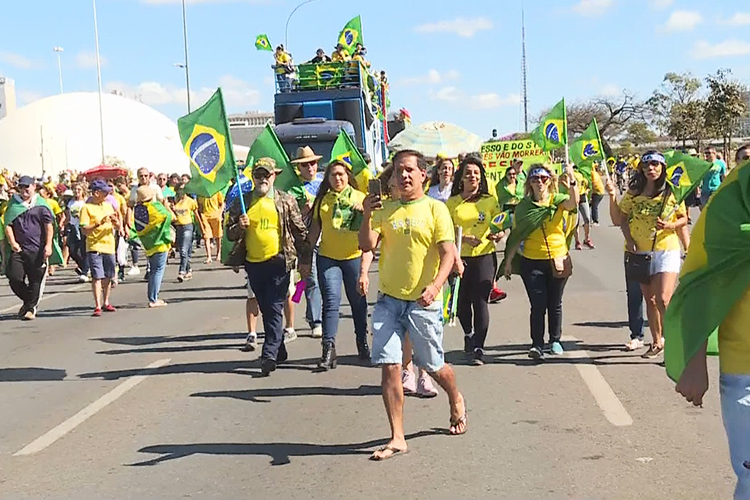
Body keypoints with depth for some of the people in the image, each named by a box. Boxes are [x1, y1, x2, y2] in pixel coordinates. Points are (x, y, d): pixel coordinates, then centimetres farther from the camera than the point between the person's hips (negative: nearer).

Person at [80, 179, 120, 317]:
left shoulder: (108, 206, 13)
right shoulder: (87, 208, -5)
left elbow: (117, 227, 14)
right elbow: (84, 230, -13)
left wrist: (116, 222, -8)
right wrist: (99, 223, -23)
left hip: (109, 246, 5)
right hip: (94, 246, -5)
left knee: (108, 276, 10)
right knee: (97, 276, -10)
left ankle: (106, 303, 23)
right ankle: (97, 306, -9)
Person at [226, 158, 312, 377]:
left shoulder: (286, 201, 3)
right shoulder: (242, 202, 7)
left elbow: (300, 231, 6)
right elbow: (230, 234, 10)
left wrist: (305, 260, 3)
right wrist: (239, 227, -12)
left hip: (278, 262, -3)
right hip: (253, 264, 3)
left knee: (274, 310, -9)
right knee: (266, 310, 11)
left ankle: (269, 355, -10)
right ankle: (279, 351, 24)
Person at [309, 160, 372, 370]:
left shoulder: (360, 199, -2)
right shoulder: (323, 200, 7)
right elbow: (315, 229, 12)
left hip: (354, 256, -1)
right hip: (327, 257, 1)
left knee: (358, 301, 12)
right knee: (331, 300, -10)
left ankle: (362, 343, 31)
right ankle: (328, 349, -10)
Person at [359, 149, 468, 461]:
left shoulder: (435, 209, -3)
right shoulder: (385, 210, 8)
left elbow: (447, 252, -11)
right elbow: (366, 245, 0)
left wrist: (435, 286, -26)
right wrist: (367, 215, -15)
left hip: (423, 303, -3)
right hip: (389, 300, 3)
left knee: (433, 366, 10)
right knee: (389, 367, -4)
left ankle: (456, 402, 43)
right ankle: (397, 438, 3)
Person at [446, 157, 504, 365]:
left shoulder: (490, 201, 6)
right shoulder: (452, 203, 5)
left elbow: (500, 229, 8)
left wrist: (496, 235, -15)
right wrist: (464, 238, -15)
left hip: (484, 257, -1)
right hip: (460, 258, 1)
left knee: (480, 301, -8)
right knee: (462, 301, 10)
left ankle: (478, 348, -4)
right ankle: (468, 335, 38)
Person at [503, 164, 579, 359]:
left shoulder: (557, 200, -1)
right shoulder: (523, 206, 2)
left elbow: (573, 203, -24)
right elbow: (516, 235, 6)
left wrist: (572, 183, -42)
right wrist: (508, 261, 5)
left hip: (558, 259, 0)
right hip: (532, 261, 0)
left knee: (555, 303, 12)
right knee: (538, 304, -4)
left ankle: (555, 340, 27)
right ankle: (537, 345, 0)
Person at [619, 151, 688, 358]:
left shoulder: (672, 192, -4)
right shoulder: (634, 193, 1)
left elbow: (683, 218, 4)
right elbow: (623, 218, 9)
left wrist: (669, 225, -16)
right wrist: (629, 239, -6)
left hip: (667, 250, -3)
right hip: (641, 251, 3)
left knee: (663, 299, -16)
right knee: (650, 300, 13)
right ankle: (657, 342, 26)